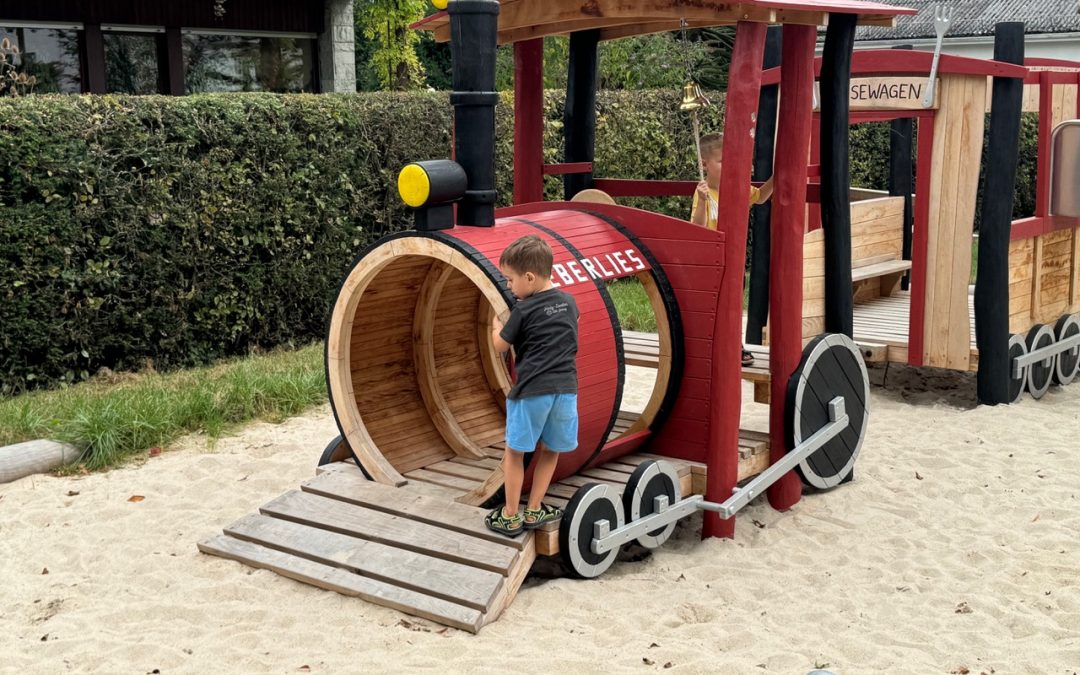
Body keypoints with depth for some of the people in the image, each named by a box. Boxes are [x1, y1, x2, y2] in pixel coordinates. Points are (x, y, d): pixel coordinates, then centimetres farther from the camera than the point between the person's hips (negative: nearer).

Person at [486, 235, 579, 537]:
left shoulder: (524, 310, -7)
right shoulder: (569, 302, 9)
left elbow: (500, 345, 4)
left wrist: (496, 323, 23)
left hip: (531, 390, -5)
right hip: (565, 389, 5)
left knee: (514, 452, 9)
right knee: (550, 451, 16)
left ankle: (510, 517, 14)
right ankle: (534, 511, 21)